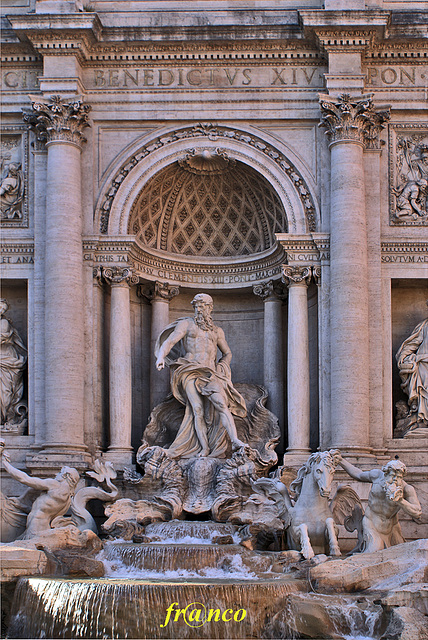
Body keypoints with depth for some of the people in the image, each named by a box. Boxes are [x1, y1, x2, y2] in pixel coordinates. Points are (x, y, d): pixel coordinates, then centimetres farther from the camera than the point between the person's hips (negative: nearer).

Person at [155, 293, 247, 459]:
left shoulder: (217, 331, 22)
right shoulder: (187, 324, 13)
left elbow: (227, 354, 31)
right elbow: (169, 341, 0)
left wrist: (221, 368, 10)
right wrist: (161, 357, -20)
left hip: (210, 373, 1)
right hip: (190, 372, -1)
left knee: (221, 404, -21)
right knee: (198, 410, -15)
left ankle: (235, 440, -32)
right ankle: (204, 449, -17)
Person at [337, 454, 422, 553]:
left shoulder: (407, 489, -19)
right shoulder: (377, 475, -14)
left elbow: (417, 513, -25)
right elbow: (358, 475, 7)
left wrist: (400, 501, -38)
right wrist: (341, 460, 10)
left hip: (390, 526, 2)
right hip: (372, 522, -2)